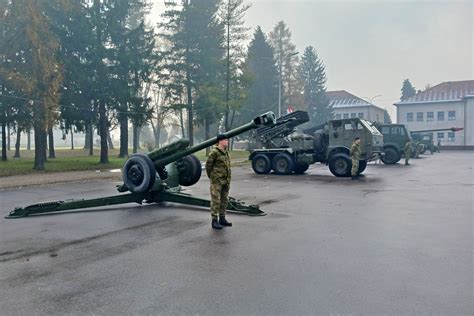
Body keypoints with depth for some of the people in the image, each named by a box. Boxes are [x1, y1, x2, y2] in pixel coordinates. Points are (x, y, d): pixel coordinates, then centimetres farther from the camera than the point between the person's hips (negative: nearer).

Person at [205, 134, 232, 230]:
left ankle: (222, 219, 24)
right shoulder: (214, 152, -12)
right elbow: (208, 166, -7)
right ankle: (214, 221, 5)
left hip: (226, 181, 8)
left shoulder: (226, 152, 12)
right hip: (217, 182, -8)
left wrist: (228, 180, 14)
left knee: (224, 200, 13)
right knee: (216, 201, -2)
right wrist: (212, 178, 1)